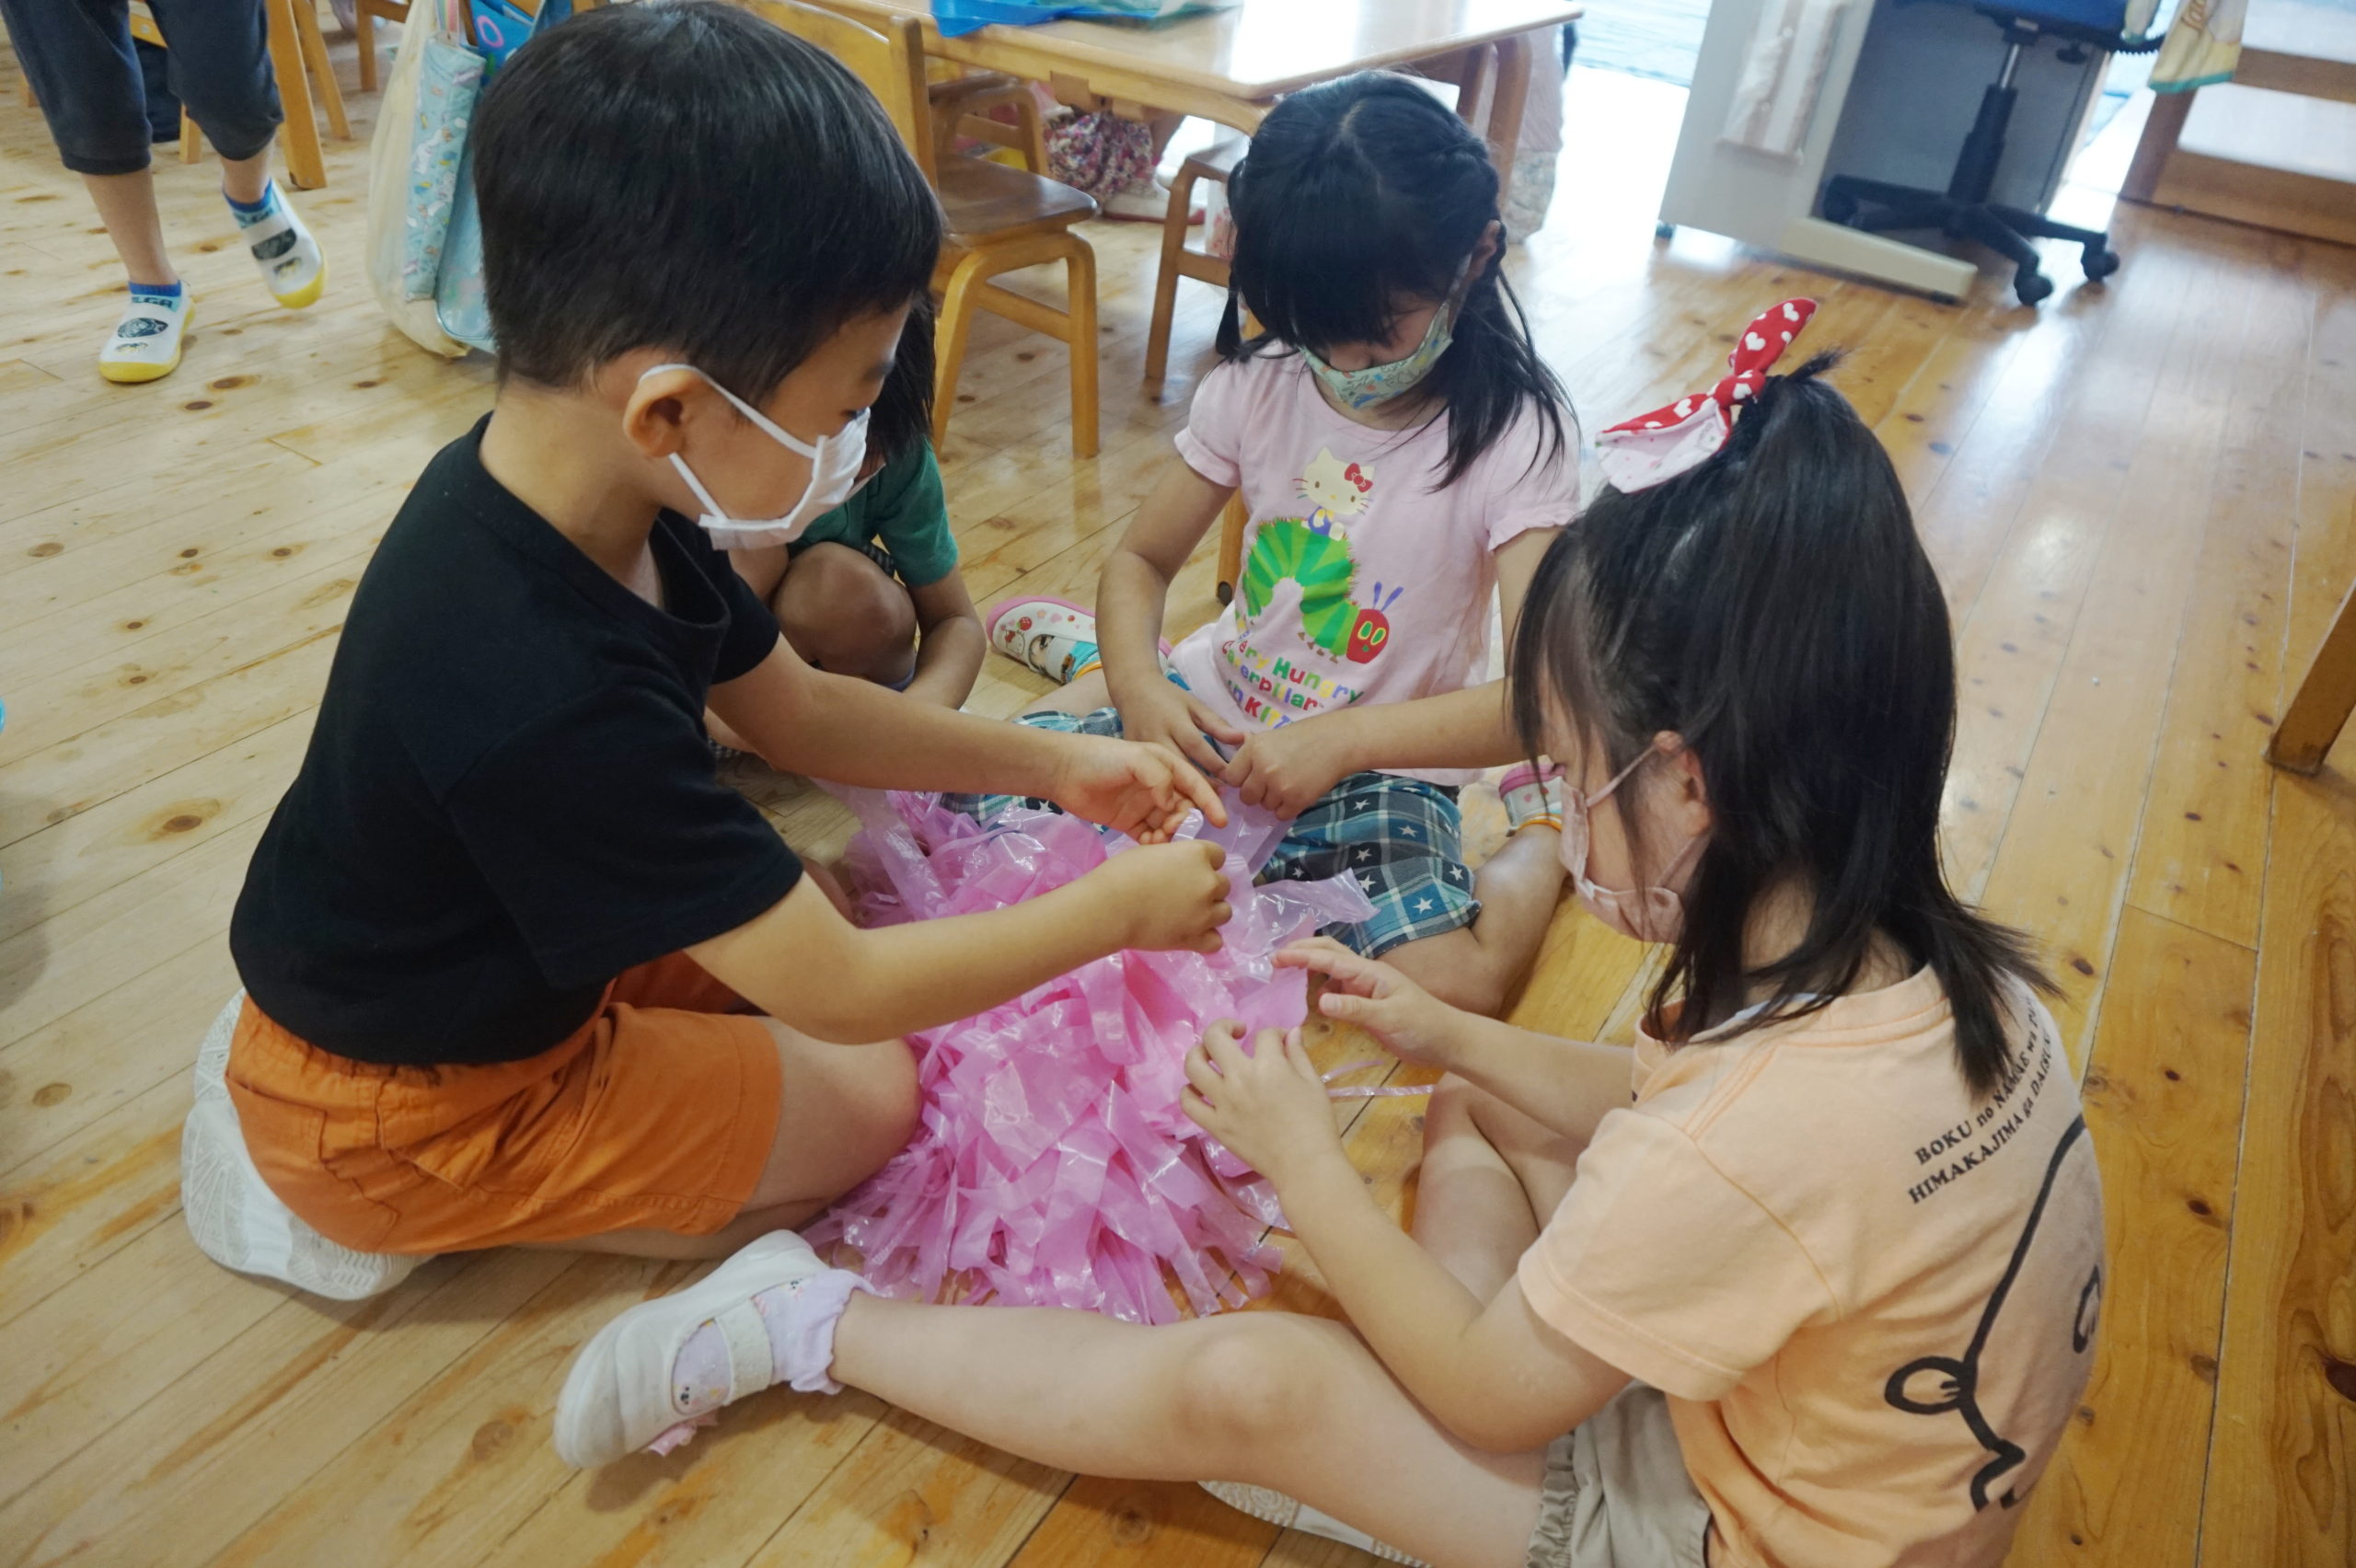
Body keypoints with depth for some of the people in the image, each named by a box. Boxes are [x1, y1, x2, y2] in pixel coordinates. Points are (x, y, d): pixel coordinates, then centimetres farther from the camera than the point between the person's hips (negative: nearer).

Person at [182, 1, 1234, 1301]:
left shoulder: (596, 502, -13)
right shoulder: (551, 700, -40)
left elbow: (797, 710, 1)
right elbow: (843, 993, -31)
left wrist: (1052, 763, -4)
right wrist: (1121, 908, -20)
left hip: (504, 943, 8)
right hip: (405, 1113, -8)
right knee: (865, 1098, -1)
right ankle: (415, 1214, 2)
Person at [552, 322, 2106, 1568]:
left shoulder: (1744, 1148, -39)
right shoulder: (1944, 968, -13)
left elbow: (1486, 1395, -22)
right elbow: (1666, 1092, 5)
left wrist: (1301, 1156, -13)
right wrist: (1446, 1035, -1)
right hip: (1786, 1384, 8)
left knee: (1241, 1389, -19)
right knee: (1477, 1114, 12)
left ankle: (808, 1323, -3)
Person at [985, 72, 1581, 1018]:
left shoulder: (1512, 441, -17)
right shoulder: (1257, 386, -6)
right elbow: (1143, 559, 2)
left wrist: (1339, 742, -33)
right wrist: (1137, 683, -19)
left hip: (1377, 760, -3)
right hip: (1215, 713, 4)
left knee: (1455, 990, -27)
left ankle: (1539, 844, 7)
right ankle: (1099, 660, 21)